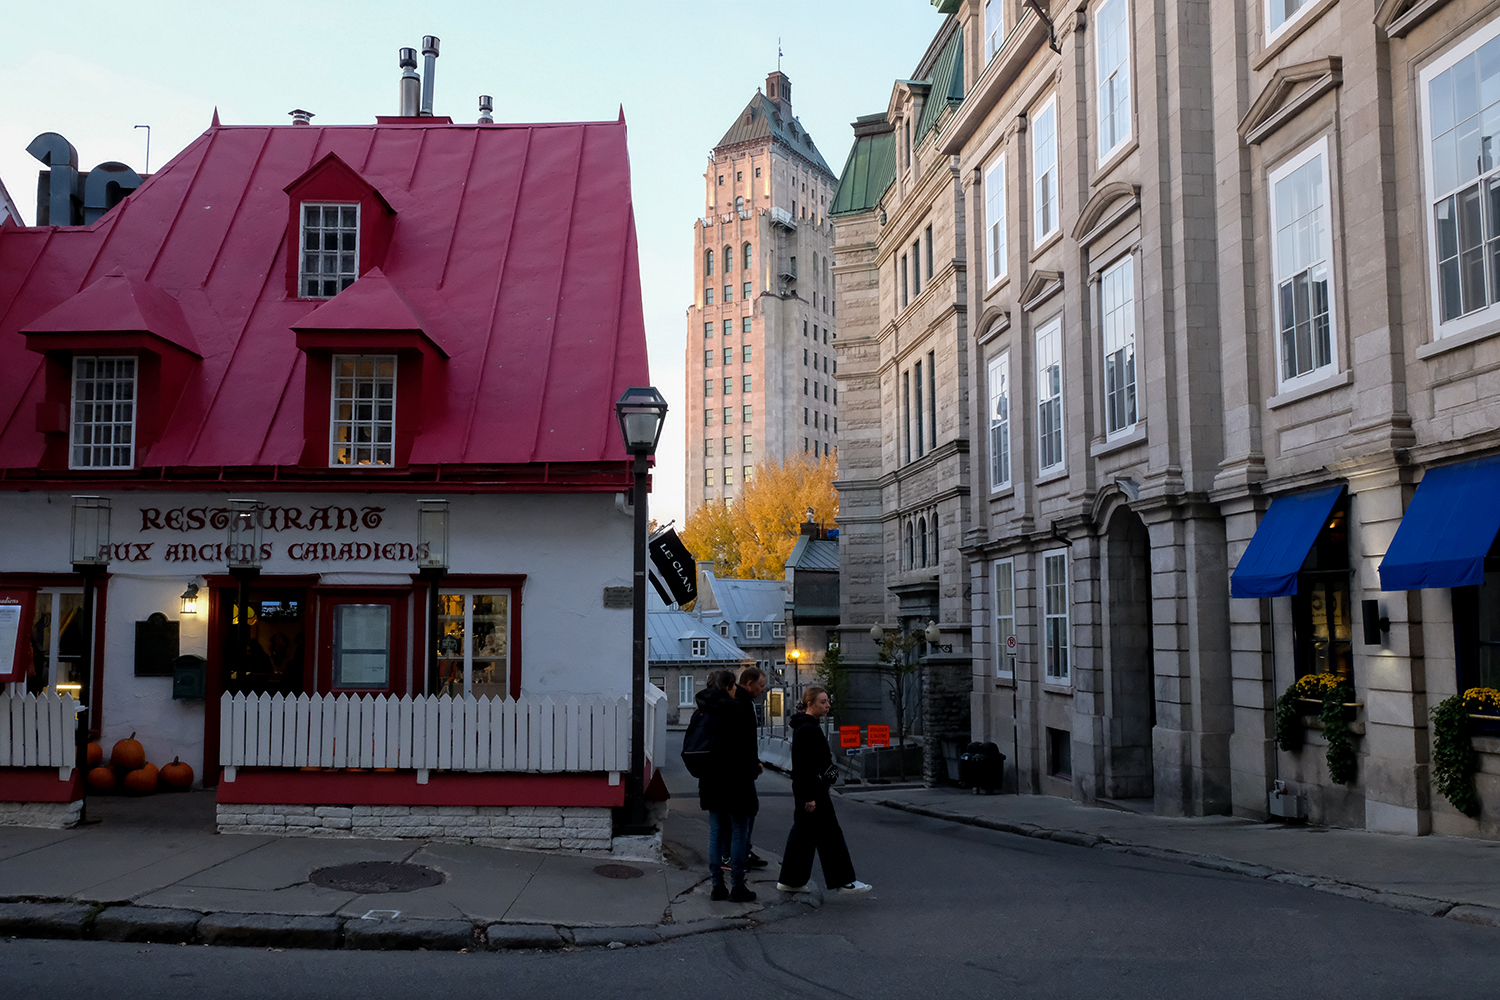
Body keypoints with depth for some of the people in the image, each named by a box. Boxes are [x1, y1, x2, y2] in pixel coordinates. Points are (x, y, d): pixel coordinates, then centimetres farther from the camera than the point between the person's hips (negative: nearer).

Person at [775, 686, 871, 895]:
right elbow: (805, 766, -22)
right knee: (829, 834, -4)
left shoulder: (808, 726, 15)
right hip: (811, 791, -11)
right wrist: (810, 797, -22)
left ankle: (790, 880, 18)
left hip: (807, 790, 11)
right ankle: (843, 881, 1)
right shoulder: (808, 729, -18)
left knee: (802, 834, 13)